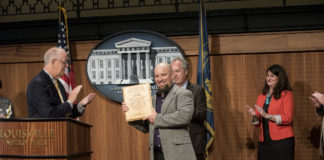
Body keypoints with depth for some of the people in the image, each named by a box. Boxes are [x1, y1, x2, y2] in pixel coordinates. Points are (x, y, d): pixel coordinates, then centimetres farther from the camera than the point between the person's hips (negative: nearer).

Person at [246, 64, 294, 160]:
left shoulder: (286, 94, 0)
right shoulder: (261, 97, 14)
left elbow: (288, 118, -11)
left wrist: (267, 116, -19)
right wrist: (254, 116, -6)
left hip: (282, 141, -4)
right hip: (264, 142, 4)